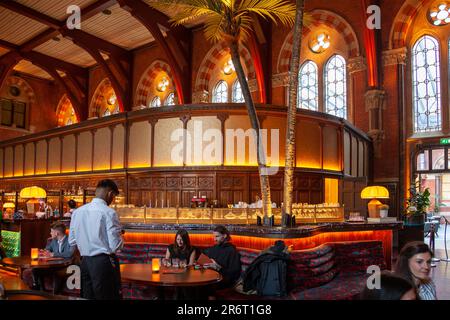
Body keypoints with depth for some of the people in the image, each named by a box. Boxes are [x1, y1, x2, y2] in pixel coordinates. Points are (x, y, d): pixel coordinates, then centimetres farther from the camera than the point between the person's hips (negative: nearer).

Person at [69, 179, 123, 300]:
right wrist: (120, 237, 5)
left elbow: (72, 241, 12)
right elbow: (116, 246, -15)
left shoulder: (77, 212, 5)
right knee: (109, 297, 5)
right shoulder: (109, 212, -13)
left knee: (87, 297, 17)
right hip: (104, 262, -6)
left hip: (85, 262, 6)